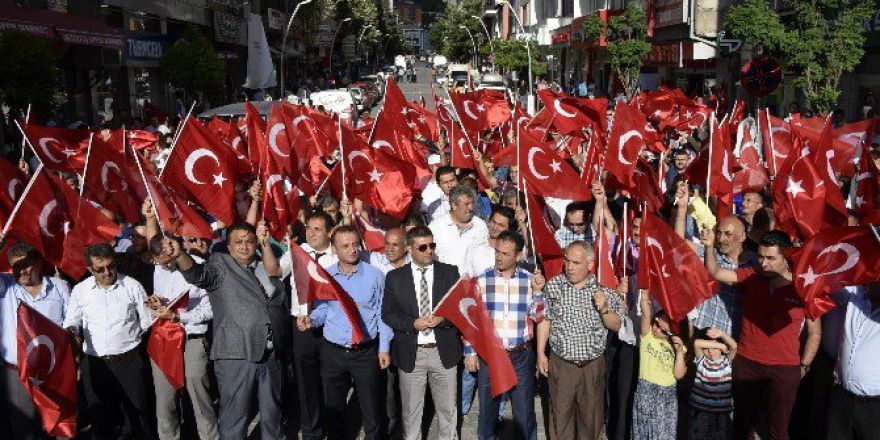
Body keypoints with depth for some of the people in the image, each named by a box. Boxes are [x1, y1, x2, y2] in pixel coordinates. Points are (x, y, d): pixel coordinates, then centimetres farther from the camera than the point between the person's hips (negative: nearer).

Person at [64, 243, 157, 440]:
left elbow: (148, 321, 7)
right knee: (100, 418, 11)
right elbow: (71, 320, 11)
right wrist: (72, 331, -5)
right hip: (94, 364, 2)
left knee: (138, 414, 1)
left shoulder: (132, 286, 1)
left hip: (129, 360, -2)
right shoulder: (80, 290, 7)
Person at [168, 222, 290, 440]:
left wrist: (265, 244, -4)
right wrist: (179, 256, -38)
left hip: (272, 356, 4)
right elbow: (198, 273, -16)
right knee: (234, 419, 2)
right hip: (236, 357, -4)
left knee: (272, 414, 19)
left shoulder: (264, 265, 15)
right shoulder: (221, 264, -1)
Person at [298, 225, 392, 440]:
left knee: (371, 410, 6)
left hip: (366, 351, -2)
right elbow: (322, 309, 7)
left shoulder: (374, 275, -5)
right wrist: (311, 320, -14)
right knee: (334, 408, 15)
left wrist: (384, 348, -2)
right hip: (332, 351, 2)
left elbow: (381, 313, -1)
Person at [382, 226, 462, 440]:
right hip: (410, 354, 0)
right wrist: (413, 323, -16)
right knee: (411, 410, 12)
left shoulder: (450, 273, 1)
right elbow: (387, 314, 0)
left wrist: (444, 318, -17)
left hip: (443, 351, 1)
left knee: (447, 408, 12)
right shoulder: (395, 277, 0)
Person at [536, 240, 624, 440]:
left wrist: (604, 308, -20)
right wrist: (541, 353, 1)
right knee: (561, 412, 11)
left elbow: (616, 326, -1)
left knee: (592, 414, 13)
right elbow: (545, 320, 3)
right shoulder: (553, 286, -4)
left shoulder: (603, 290, -4)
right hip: (561, 363, 0)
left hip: (593, 364, 0)